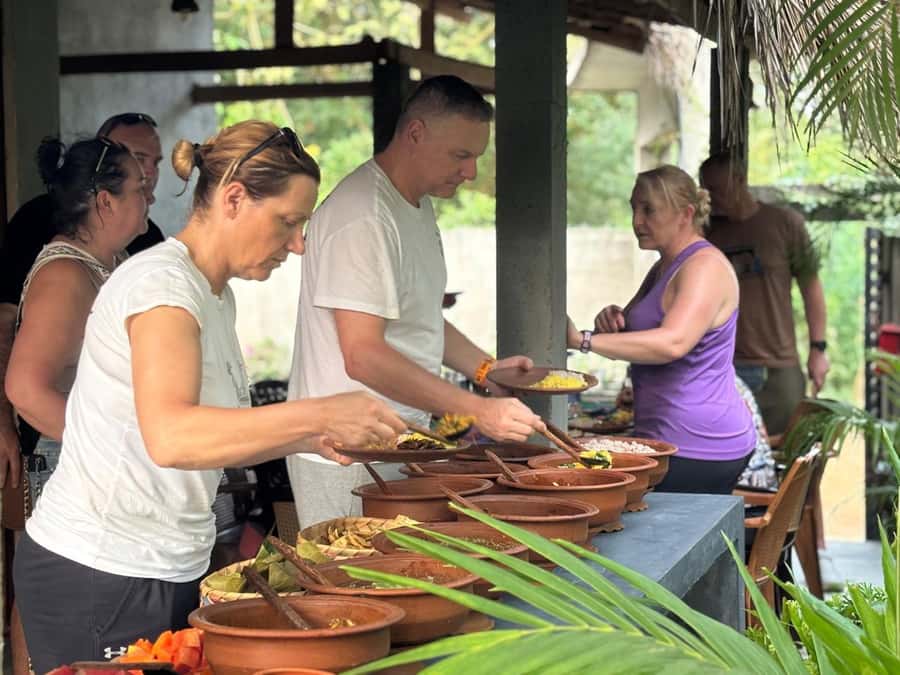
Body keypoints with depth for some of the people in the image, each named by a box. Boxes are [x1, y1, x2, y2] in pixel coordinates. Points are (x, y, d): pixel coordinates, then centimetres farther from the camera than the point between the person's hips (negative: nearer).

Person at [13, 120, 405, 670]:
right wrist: (318, 414, -33)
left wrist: (304, 438, 0)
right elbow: (171, 439, -34)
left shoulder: (218, 294, 12)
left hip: (171, 572, 9)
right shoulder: (162, 281, -17)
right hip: (98, 578, -9)